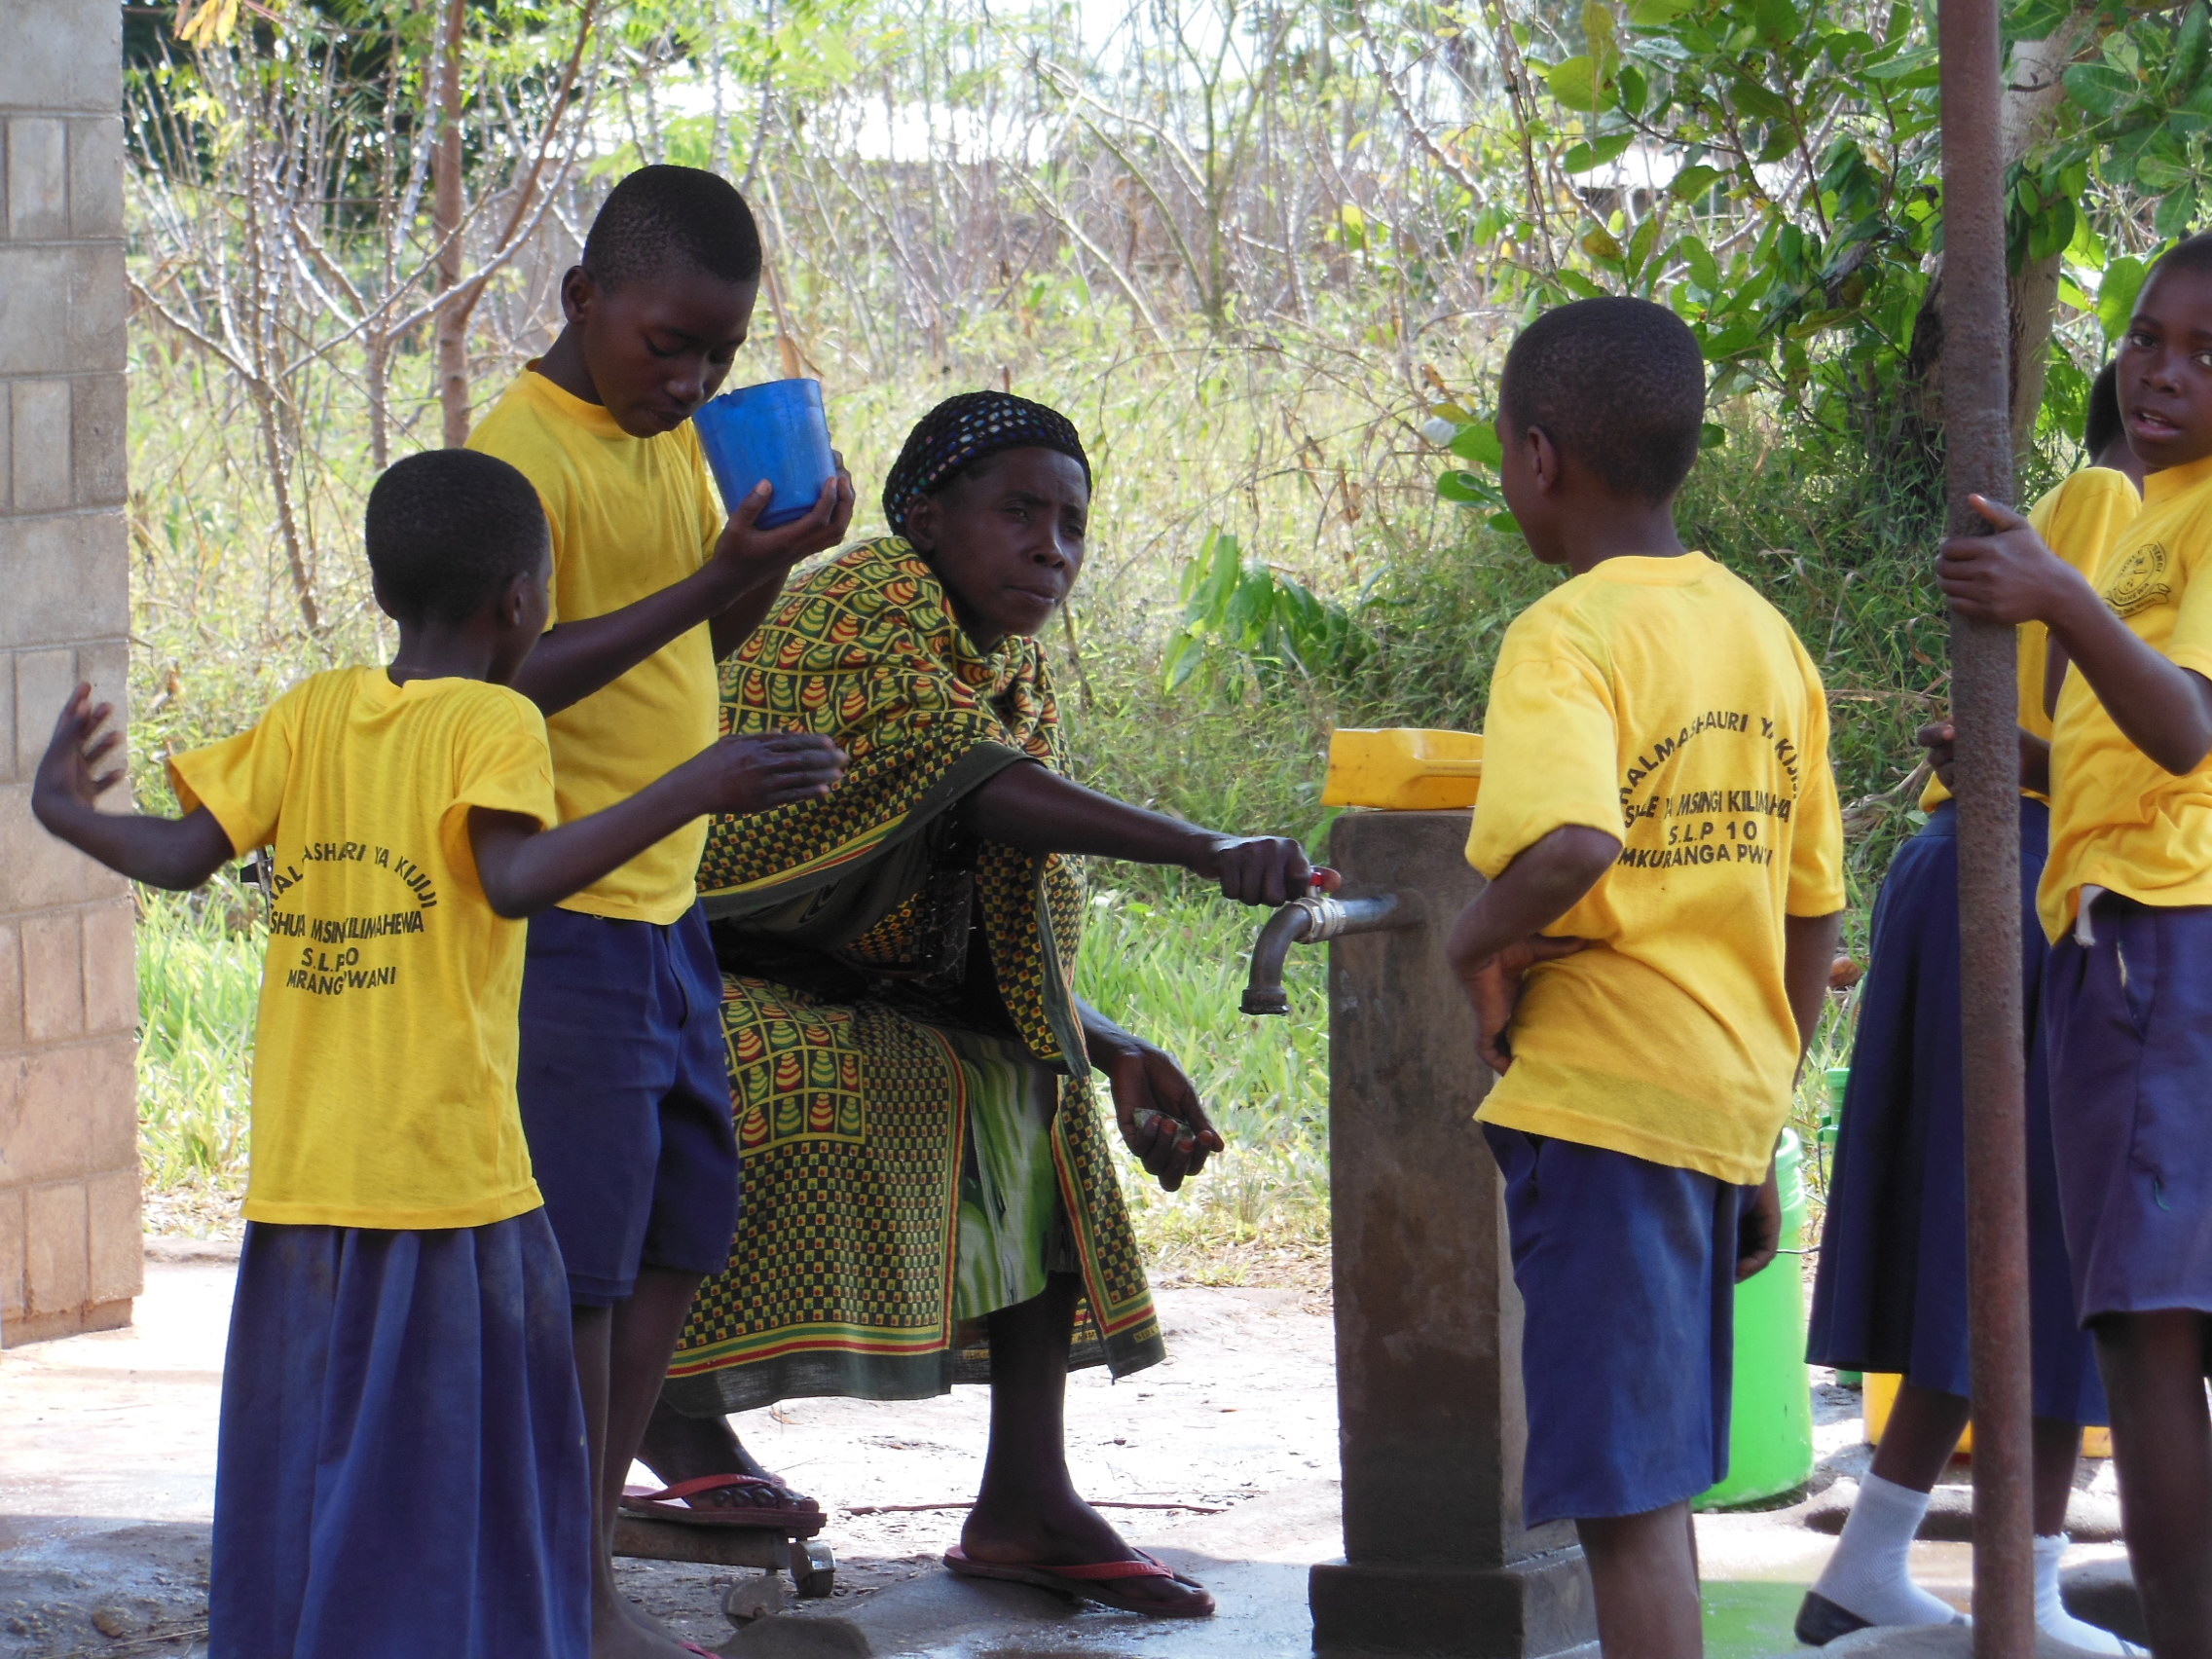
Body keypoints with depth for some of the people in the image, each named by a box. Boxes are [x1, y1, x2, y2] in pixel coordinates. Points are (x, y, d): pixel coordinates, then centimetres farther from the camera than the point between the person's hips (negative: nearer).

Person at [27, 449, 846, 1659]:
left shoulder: (313, 712, 7)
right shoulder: (492, 722, -7)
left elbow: (185, 854, 1)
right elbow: (512, 877, -24)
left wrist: (66, 816, 20)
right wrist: (694, 792, -29)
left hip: (298, 1183, 5)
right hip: (446, 1179, -5)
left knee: (296, 1483, 12)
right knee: (457, 1489, 1)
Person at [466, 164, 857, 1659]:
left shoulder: (670, 435, 12)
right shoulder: (521, 452, -16)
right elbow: (511, 678, -24)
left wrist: (776, 555, 0)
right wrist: (708, 583, -28)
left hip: (664, 903, 9)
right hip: (566, 914, -9)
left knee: (684, 1230, 13)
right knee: (581, 1257, -4)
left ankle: (590, 1524, 22)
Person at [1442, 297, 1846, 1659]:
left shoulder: (1569, 637, -12)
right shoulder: (1767, 639, 11)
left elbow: (1577, 844, -32)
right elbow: (1815, 916, 14)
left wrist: (1479, 938, -12)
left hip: (1601, 1100, -8)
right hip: (1729, 1092, 8)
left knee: (1628, 1496, -6)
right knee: (1651, 1478, 18)